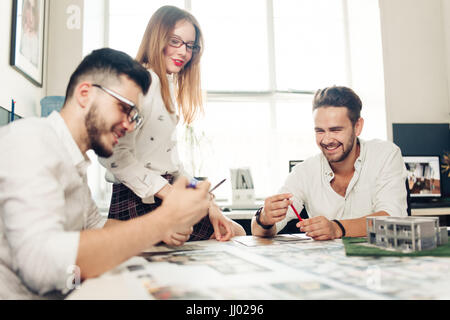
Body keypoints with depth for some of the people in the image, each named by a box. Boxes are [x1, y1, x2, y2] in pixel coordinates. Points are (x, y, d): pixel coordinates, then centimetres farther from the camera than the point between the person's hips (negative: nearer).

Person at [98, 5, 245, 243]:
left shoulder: (169, 88, 20)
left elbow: (172, 163, 13)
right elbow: (115, 155, -21)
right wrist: (169, 193, -23)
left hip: (165, 197, 9)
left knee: (235, 231, 3)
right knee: (235, 233, -9)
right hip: (139, 203, -9)